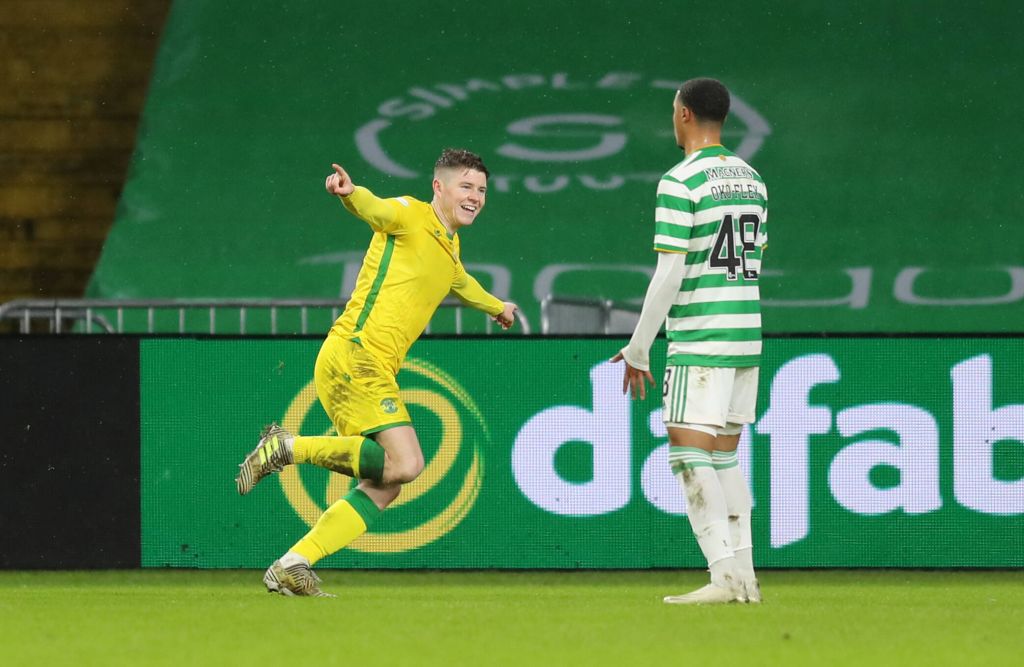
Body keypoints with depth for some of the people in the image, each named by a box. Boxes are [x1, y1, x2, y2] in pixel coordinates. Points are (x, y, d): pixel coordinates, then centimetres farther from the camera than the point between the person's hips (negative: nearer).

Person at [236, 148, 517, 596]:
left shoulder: (449, 244, 24)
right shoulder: (409, 216, -3)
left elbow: (459, 282, 48)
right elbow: (374, 209, -26)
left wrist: (496, 307, 66)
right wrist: (349, 192, -49)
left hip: (375, 371, 9)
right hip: (354, 354, -9)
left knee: (382, 489, 1)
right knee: (405, 462, -24)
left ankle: (290, 567, 0)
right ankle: (289, 448, -14)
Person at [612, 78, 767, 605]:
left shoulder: (680, 182, -11)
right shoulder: (751, 179, 13)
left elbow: (669, 274, -14)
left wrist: (638, 348, -7)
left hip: (699, 342, -8)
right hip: (747, 334, 8)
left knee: (690, 454, -7)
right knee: (724, 455, 13)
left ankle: (724, 576, -16)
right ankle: (744, 576, 10)